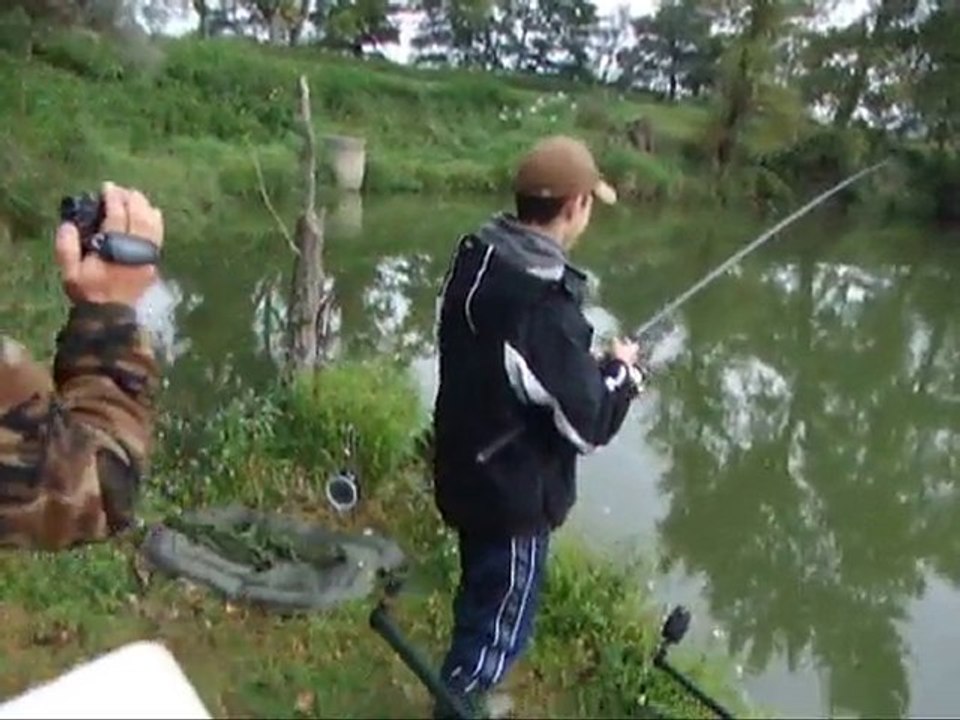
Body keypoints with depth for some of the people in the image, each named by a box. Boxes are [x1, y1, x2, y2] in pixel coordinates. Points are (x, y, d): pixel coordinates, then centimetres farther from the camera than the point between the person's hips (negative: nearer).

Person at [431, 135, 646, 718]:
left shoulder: (475, 259, -5)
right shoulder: (546, 303, -32)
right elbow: (589, 427, -22)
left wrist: (584, 364, 6)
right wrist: (620, 370, -5)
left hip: (467, 473, 9)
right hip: (513, 493, -9)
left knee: (482, 601, 30)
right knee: (498, 621, 13)